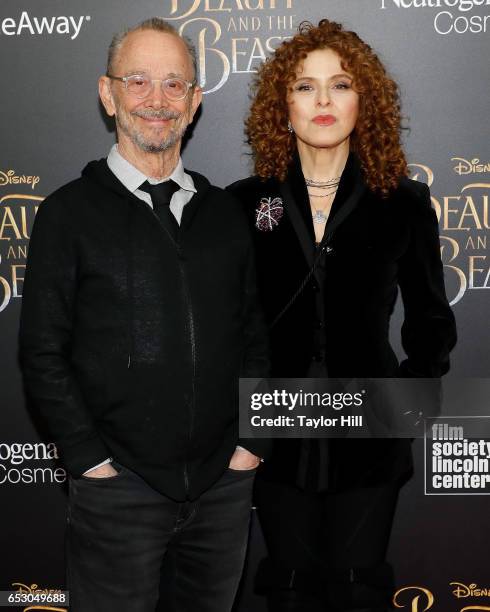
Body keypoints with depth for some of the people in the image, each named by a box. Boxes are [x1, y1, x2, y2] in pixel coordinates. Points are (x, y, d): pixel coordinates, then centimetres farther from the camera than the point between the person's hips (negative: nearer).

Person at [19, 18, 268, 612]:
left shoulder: (225, 213, 8)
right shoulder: (71, 211, -3)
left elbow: (253, 337, 11)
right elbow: (43, 355, -5)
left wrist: (248, 444, 3)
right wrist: (93, 460, -9)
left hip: (223, 482, 4)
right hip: (118, 487, -3)